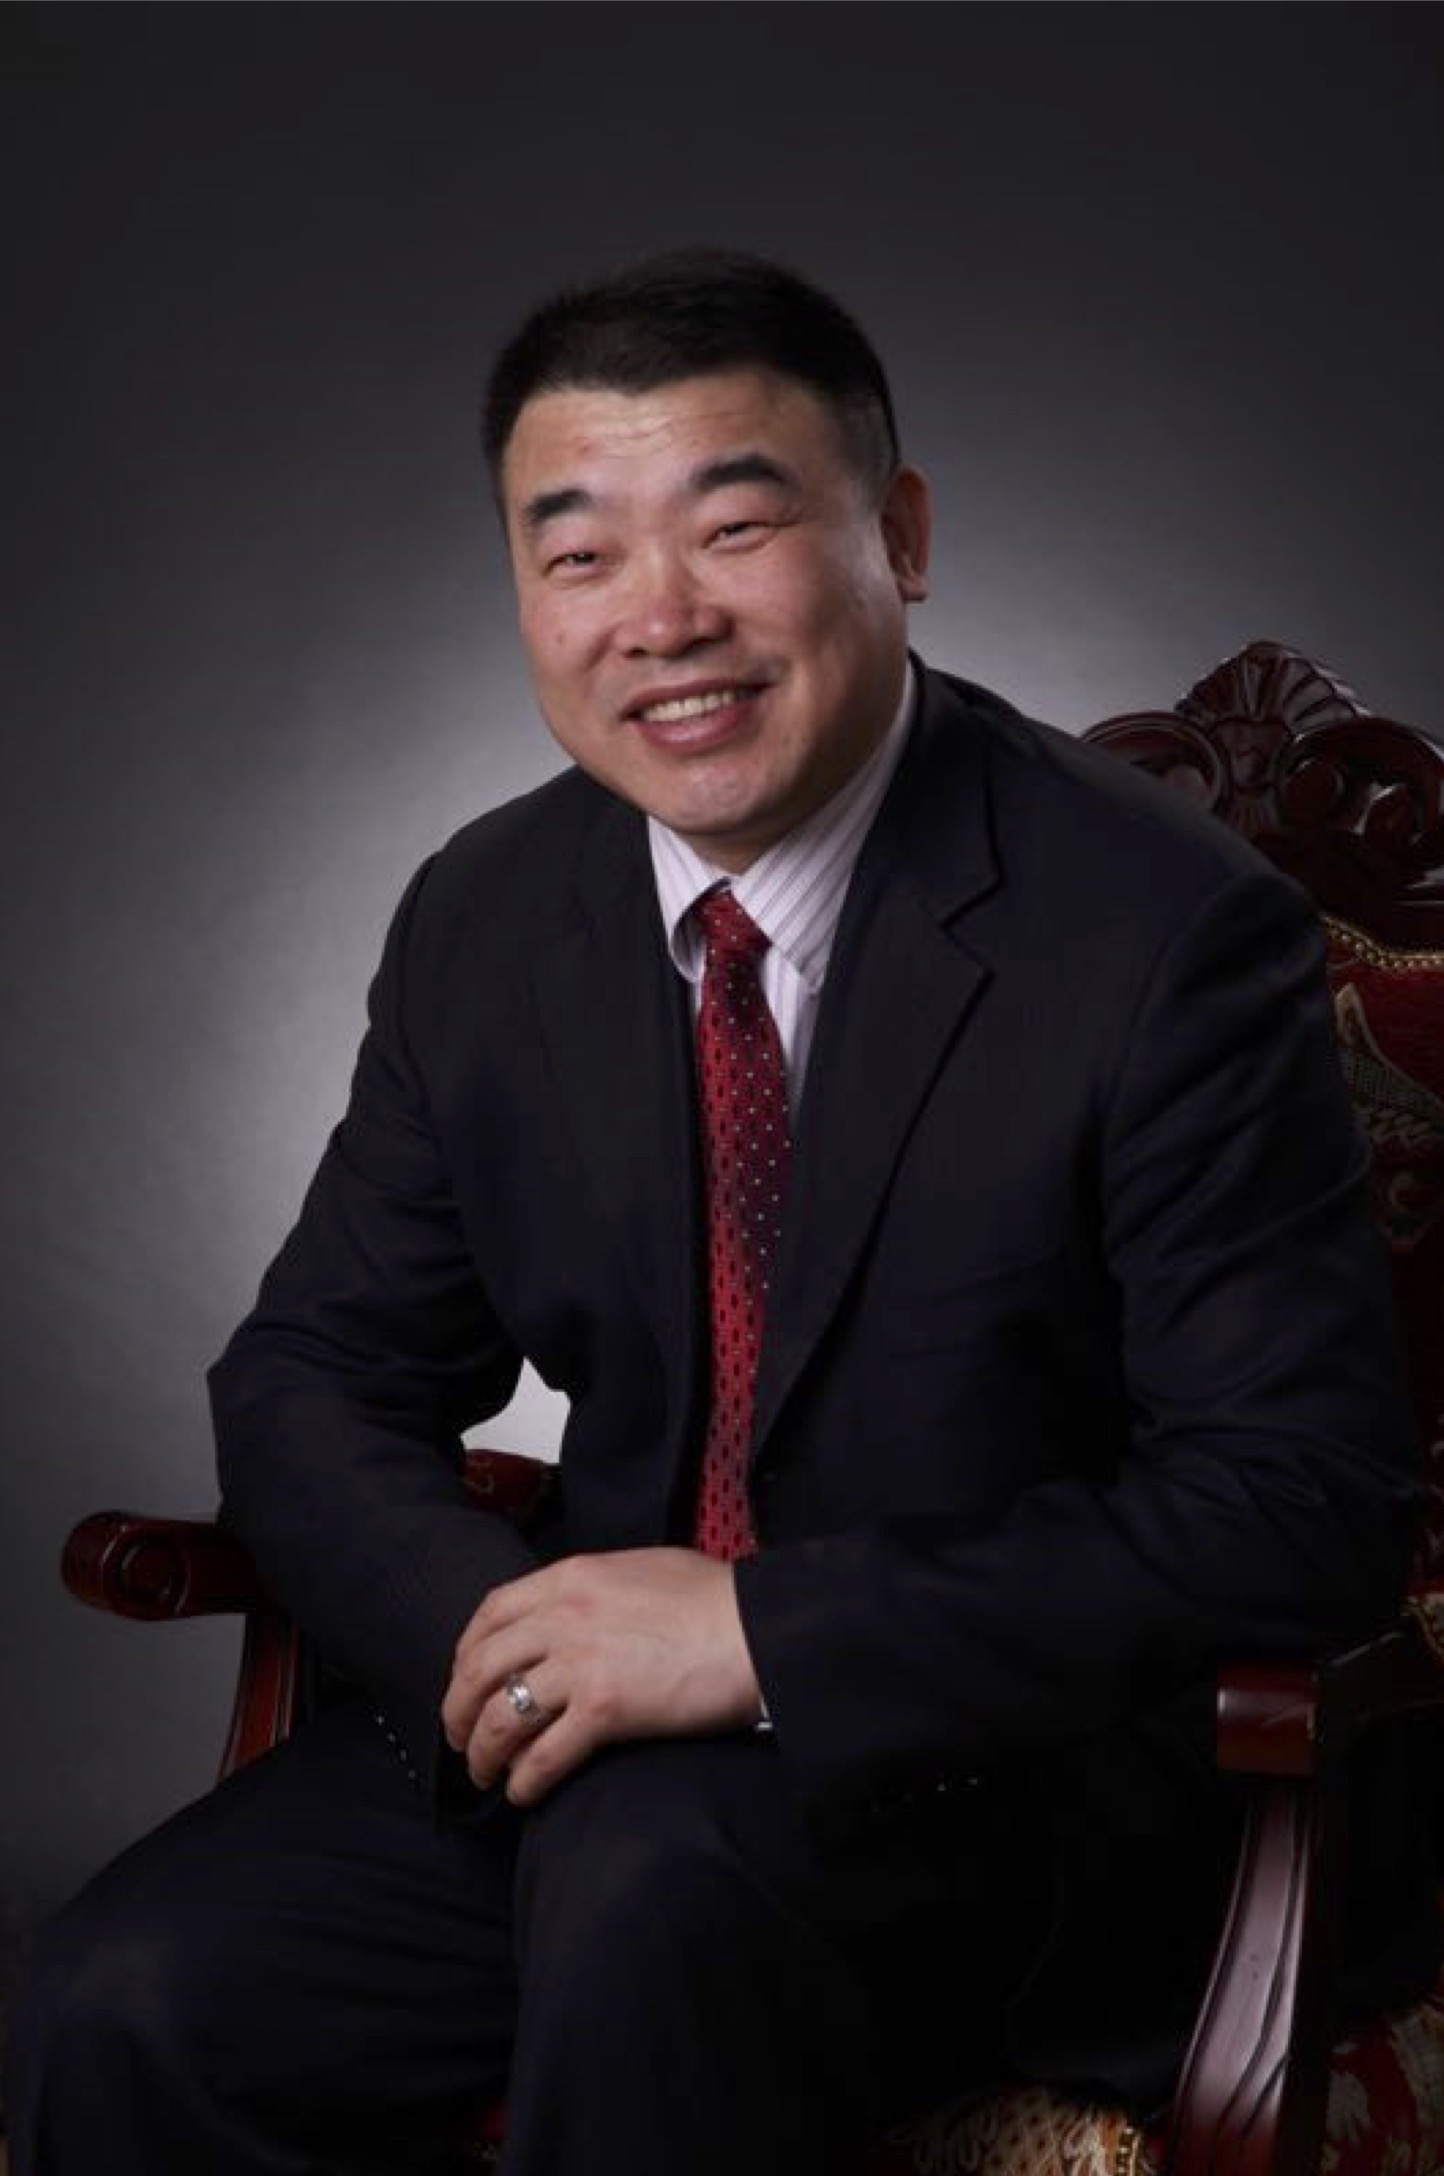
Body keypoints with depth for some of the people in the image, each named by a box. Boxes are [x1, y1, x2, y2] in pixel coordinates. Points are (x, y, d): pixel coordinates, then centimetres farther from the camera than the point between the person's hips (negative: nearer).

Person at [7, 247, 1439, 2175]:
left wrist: (767, 1629, -25)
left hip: (1015, 1758, -4)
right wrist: (486, 1625, -15)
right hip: (587, 1716, 5)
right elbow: (313, 1378, 8)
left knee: (652, 1859, -34)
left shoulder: (1169, 931, -14)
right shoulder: (483, 924, 3)